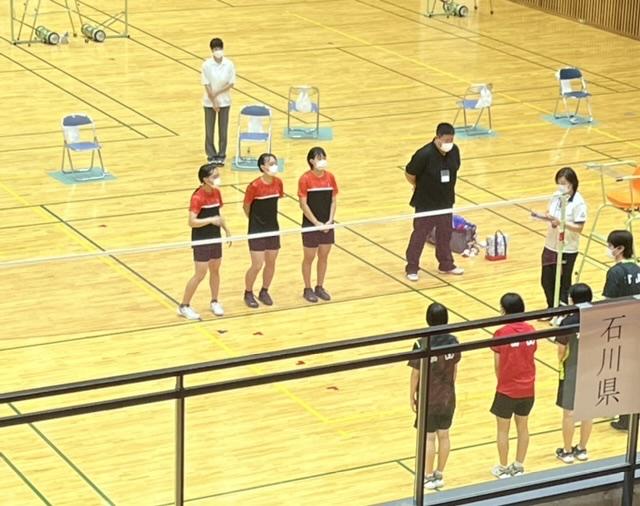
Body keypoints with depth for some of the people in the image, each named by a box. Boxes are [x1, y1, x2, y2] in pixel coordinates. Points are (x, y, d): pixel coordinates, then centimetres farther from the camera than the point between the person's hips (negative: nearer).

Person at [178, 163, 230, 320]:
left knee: (215, 270, 15)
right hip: (201, 241, -7)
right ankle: (184, 306, 8)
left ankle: (214, 302, 31)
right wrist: (211, 220, -32)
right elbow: (192, 222, -26)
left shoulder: (216, 193, 2)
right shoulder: (197, 197, -21)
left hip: (215, 238, 7)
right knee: (200, 274, -4)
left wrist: (226, 229, 11)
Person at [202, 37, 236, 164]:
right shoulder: (206, 65, -13)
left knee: (223, 129, 7)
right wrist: (214, 102, -14)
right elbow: (206, 85, -12)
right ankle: (211, 156, 17)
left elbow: (231, 83, -7)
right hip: (209, 102, -1)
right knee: (209, 130, 5)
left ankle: (221, 155, 19)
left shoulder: (229, 64, -9)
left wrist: (217, 93, -15)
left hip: (224, 101, 1)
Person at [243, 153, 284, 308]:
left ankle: (264, 292, 30)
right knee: (257, 265, -4)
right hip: (257, 231, -5)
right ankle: (248, 294, 18)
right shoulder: (254, 186, -19)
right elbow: (246, 207, -6)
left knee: (271, 263, 11)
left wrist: (269, 218, 10)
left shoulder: (278, 183, -4)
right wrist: (255, 220, 6)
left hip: (273, 229, 5)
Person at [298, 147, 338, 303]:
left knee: (323, 256, 12)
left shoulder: (330, 177, 0)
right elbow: (303, 204, -13)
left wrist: (330, 221, -8)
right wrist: (316, 223, -16)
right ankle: (308, 289, 18)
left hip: (327, 225, 4)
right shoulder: (305, 179, -13)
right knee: (309, 258, 6)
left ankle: (319, 287, 26)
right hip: (310, 225, -4)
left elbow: (333, 201, 4)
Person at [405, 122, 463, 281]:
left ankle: (446, 264, 34)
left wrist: (446, 189, 9)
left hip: (446, 201, 5)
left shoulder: (454, 151, -9)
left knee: (445, 233, 18)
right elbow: (409, 174, -14)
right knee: (420, 234, 6)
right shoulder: (424, 154, -26)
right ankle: (412, 268, 18)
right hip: (426, 203, -5)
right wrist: (421, 187, 3)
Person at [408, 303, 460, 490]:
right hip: (447, 397, 4)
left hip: (428, 399, -4)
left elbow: (415, 374, -13)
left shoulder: (421, 345, -21)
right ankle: (439, 475, 25)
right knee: (444, 435, 15)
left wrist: (412, 396, 0)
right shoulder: (453, 341, -8)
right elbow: (455, 368, 3)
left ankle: (429, 477, 17)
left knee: (429, 437, 7)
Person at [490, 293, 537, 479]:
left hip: (507, 390, -4)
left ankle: (503, 469, 21)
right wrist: (523, 378, 12)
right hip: (527, 389, 4)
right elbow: (531, 356, 1)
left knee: (503, 429, 12)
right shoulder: (530, 330, -6)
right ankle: (518, 466, 28)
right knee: (523, 427, 18)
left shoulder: (501, 334, -18)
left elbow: (497, 364, -9)